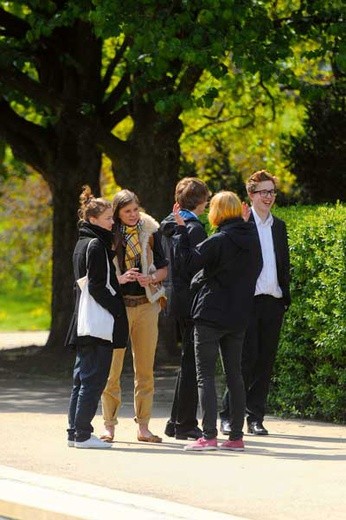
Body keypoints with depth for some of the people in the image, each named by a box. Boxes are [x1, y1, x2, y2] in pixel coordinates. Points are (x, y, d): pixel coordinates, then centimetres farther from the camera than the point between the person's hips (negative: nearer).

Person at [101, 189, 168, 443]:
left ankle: (143, 426, 11)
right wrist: (120, 279, -18)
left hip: (147, 305, 3)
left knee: (145, 369, 5)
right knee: (112, 368, -5)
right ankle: (109, 426, 3)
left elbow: (164, 268, 10)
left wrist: (151, 278, -10)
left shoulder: (150, 231, 6)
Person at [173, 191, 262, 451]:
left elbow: (188, 260, -14)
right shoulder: (252, 240, 6)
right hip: (238, 317, 6)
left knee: (206, 375, -3)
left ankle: (209, 436, -11)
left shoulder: (219, 241, -15)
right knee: (235, 375, 12)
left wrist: (181, 228, -9)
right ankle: (236, 436, 11)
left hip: (210, 314, -6)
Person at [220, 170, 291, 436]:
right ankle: (228, 416, 1)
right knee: (247, 358, -8)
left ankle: (255, 418, 11)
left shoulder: (279, 226, 16)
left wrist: (285, 298, 13)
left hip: (273, 302, 5)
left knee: (265, 362, 6)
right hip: (247, 301, -5)